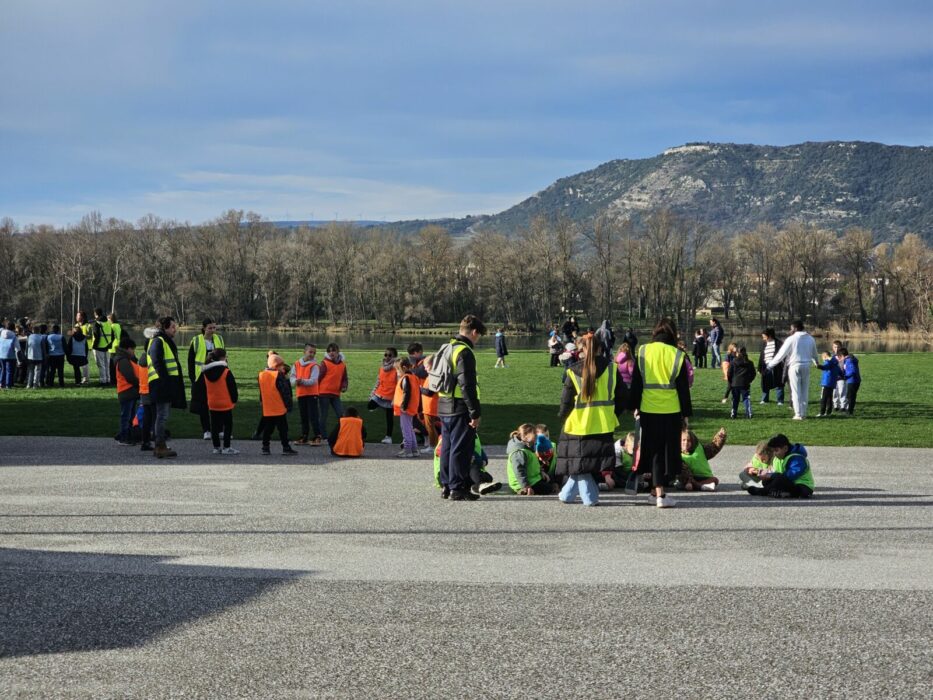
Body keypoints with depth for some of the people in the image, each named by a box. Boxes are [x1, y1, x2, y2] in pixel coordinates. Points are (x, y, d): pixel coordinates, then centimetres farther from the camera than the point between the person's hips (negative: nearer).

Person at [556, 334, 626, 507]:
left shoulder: (573, 373, -9)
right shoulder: (611, 369, -2)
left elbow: (566, 402, -5)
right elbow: (621, 399, 3)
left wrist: (562, 416, 14)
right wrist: (613, 415, 17)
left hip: (579, 426, -3)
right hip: (603, 427, 3)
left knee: (580, 463, 9)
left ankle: (590, 498, 2)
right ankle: (567, 495, 20)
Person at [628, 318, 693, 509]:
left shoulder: (643, 352, -1)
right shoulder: (678, 355, -4)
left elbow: (636, 383, 4)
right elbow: (683, 388, 1)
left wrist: (634, 407, 14)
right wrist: (686, 414, 8)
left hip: (648, 410, 1)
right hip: (671, 412, -1)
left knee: (654, 450, 10)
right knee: (668, 451, 7)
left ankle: (659, 491, 8)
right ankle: (659, 489, 6)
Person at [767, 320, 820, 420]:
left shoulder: (791, 339, -9)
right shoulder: (810, 339, 7)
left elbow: (781, 354, -9)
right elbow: (815, 354, 21)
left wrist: (770, 365, -1)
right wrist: (817, 362, 43)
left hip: (794, 366, -5)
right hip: (806, 366, 5)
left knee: (796, 391, 1)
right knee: (805, 391, 12)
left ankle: (798, 414, -1)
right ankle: (803, 413, 13)